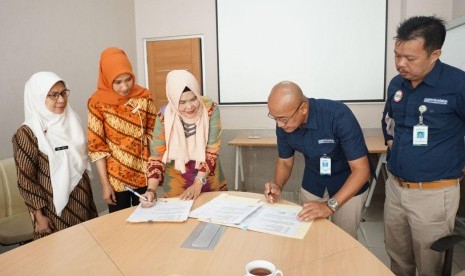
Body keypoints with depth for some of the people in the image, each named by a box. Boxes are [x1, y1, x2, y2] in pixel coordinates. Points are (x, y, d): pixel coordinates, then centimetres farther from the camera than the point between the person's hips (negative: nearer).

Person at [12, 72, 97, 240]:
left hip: (81, 198, 5)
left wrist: (86, 193, 14)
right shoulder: (28, 133, -16)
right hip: (54, 205, -5)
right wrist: (38, 215, -9)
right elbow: (25, 180, -12)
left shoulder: (71, 120, 0)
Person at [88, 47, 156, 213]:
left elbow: (154, 133, 1)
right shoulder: (98, 102, -12)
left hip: (143, 173, 2)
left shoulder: (144, 96, -5)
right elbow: (97, 146, -9)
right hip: (116, 177, -2)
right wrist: (105, 183, -9)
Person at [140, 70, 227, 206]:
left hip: (209, 179, 1)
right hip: (177, 183, -1)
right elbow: (157, 157, -13)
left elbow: (212, 151, -16)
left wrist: (198, 184, -22)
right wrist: (151, 190, -25)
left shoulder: (210, 109, -18)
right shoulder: (164, 116, -18)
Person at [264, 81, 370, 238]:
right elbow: (284, 161, -2)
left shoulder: (338, 115, -32)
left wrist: (330, 205, -38)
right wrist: (278, 186, -22)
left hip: (349, 186, -3)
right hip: (312, 186, 4)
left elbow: (361, 170, -29)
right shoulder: (283, 125, -18)